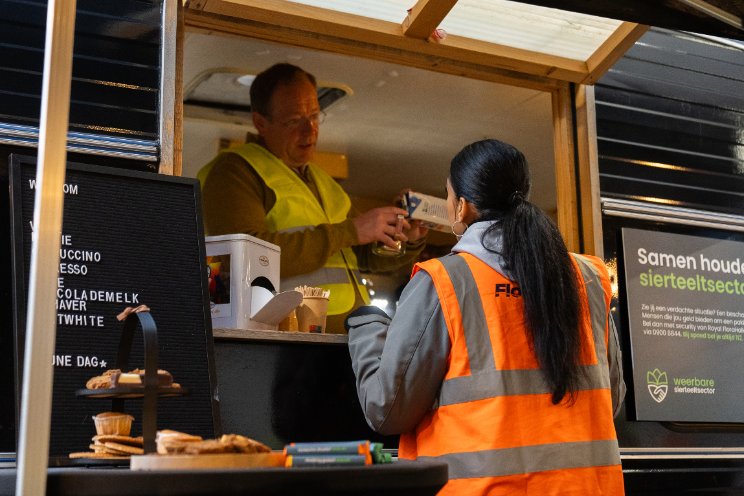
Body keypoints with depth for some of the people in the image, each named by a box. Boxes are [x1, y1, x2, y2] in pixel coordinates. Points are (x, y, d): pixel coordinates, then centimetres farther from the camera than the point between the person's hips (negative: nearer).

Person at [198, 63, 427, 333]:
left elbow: (365, 255, 32)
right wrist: (349, 231, -12)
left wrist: (408, 240, 10)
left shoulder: (319, 179, 27)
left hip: (350, 336, 7)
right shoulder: (234, 171, 1)